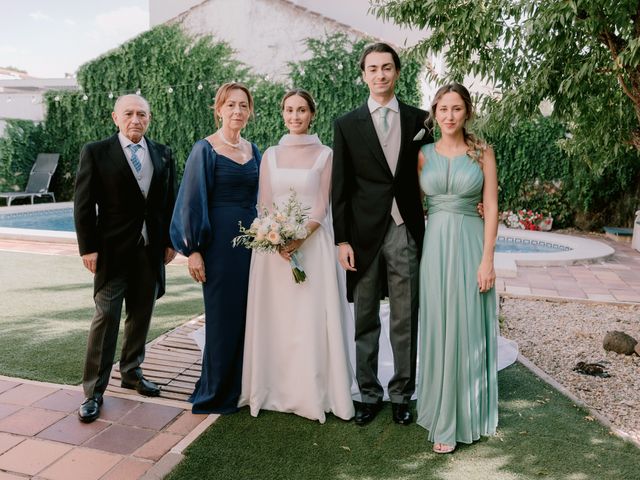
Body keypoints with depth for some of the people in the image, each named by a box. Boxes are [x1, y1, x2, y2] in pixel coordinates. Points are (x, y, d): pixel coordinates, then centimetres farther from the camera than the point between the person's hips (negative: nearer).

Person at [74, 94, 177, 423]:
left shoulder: (163, 154, 8)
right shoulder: (96, 152, -3)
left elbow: (170, 201, 10)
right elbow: (84, 205, -5)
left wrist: (170, 242, 6)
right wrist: (88, 248, -10)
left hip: (151, 249, 4)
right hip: (113, 248, -4)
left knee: (141, 315, 13)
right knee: (106, 316, -3)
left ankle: (131, 372, 30)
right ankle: (94, 390, 7)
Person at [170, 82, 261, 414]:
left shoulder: (253, 151, 12)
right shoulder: (205, 150, -5)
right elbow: (193, 201, -8)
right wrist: (193, 250, -12)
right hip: (220, 240, -6)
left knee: (248, 315, 10)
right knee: (222, 317, 1)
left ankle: (240, 386, 26)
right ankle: (215, 394, 18)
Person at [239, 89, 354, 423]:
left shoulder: (324, 155, 3)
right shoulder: (270, 155, 11)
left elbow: (321, 207, -3)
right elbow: (264, 205, 5)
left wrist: (298, 239, -17)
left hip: (313, 244, -2)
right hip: (273, 244, 3)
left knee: (311, 319, -1)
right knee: (275, 318, 6)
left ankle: (312, 394, 12)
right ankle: (274, 390, 19)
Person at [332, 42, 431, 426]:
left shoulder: (418, 119, 7)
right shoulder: (348, 125, 4)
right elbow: (340, 188, 2)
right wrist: (342, 240, -4)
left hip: (406, 232, 1)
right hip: (364, 235, 0)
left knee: (405, 321, 8)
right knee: (366, 321, 9)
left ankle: (402, 394, 24)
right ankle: (369, 394, 24)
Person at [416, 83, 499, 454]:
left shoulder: (483, 152, 2)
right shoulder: (424, 155, 7)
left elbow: (491, 207, -2)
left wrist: (487, 259, -9)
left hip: (470, 245, -1)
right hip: (435, 246, 2)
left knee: (468, 330, 4)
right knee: (439, 330, 6)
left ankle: (465, 414, 21)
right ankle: (443, 413, 22)